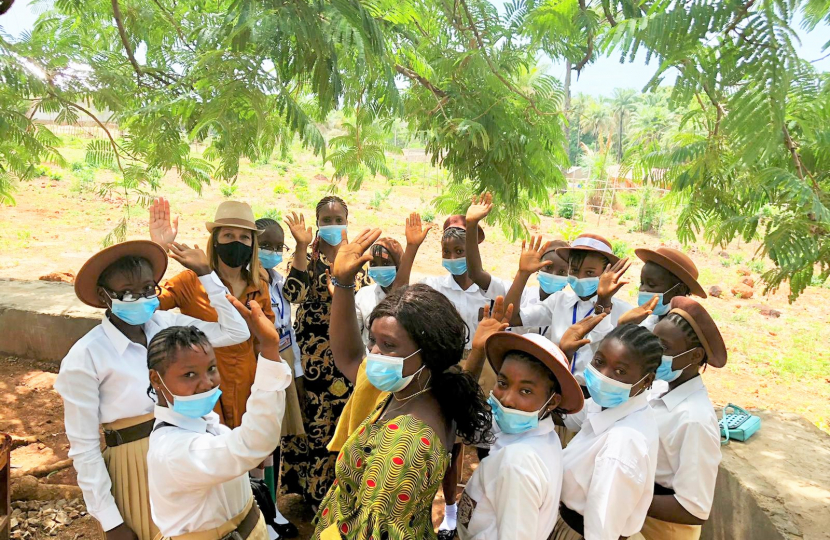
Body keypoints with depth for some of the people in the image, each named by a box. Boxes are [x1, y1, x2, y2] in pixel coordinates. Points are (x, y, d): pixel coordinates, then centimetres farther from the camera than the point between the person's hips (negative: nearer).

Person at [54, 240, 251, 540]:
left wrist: (205, 273, -12)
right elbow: (84, 448, -12)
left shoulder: (166, 323, -6)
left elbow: (236, 332, -6)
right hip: (136, 466, -4)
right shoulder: (84, 358, -17)